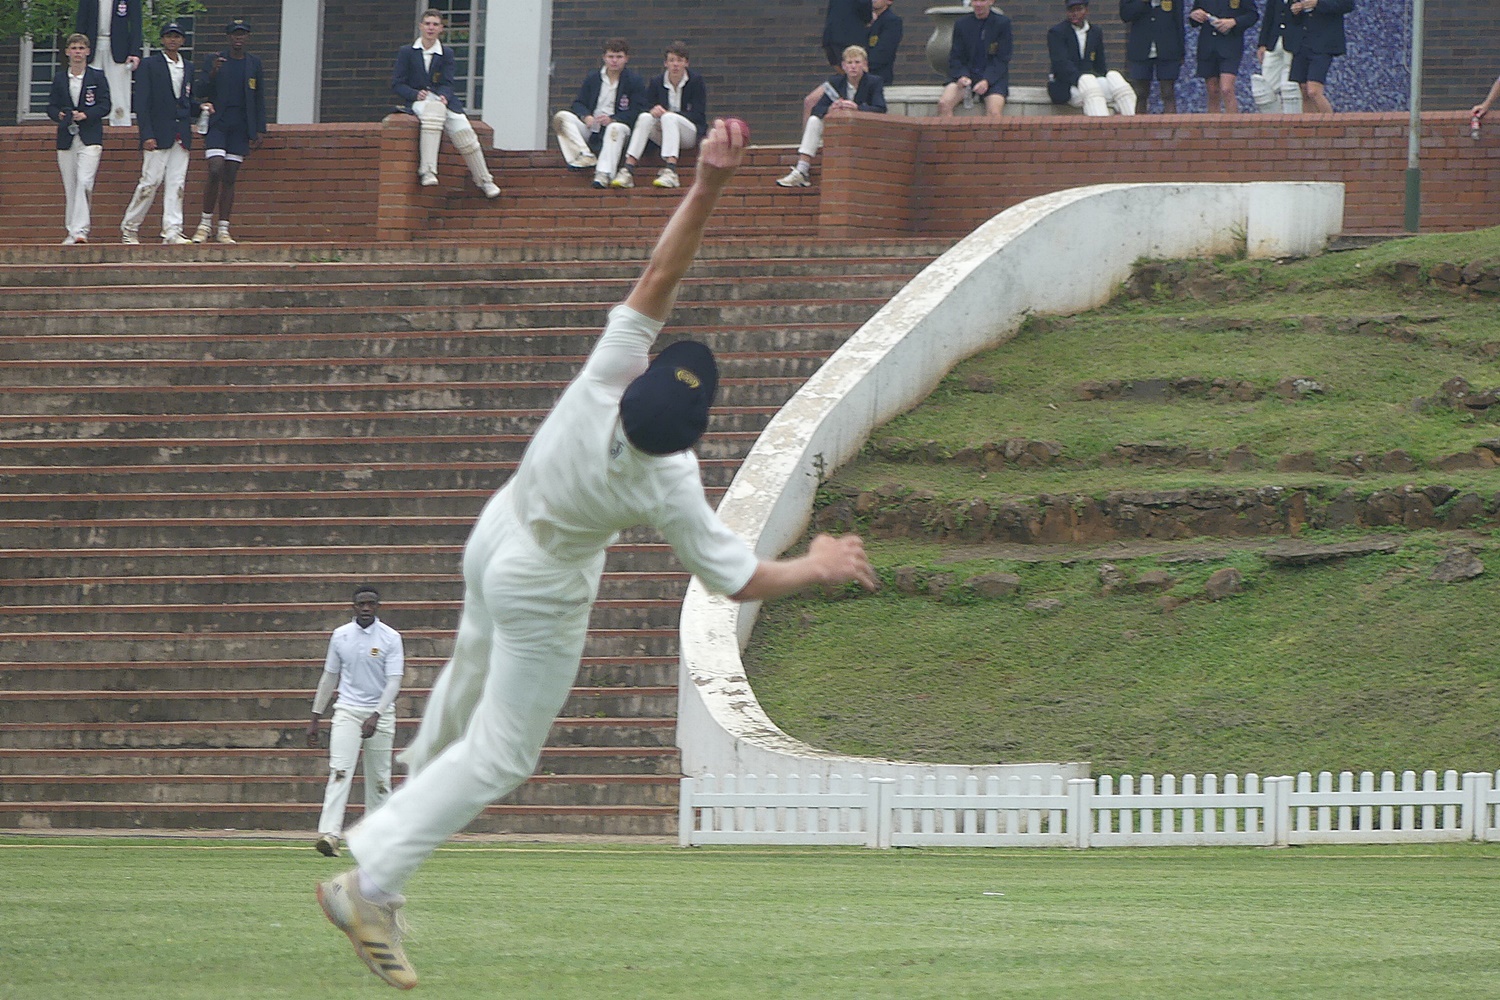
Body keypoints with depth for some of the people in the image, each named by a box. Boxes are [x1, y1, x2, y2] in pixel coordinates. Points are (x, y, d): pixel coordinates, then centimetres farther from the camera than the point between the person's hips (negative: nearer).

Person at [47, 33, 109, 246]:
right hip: (66, 138, 3)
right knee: (69, 187, 6)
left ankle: (80, 230, -21)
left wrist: (85, 115, -16)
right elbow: (51, 107, 11)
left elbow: (105, 106, 0)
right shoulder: (59, 78, 11)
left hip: (90, 138, -3)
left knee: (84, 182, -17)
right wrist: (60, 115, -12)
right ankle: (72, 231, 12)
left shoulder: (97, 77, 3)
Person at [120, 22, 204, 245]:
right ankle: (129, 228, 5)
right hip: (158, 135, -5)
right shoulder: (149, 65, 0)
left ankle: (172, 231, -3)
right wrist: (147, 135, -14)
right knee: (150, 182, -7)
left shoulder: (188, 68, 17)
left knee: (177, 185, -1)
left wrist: (199, 107, 2)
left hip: (181, 135, 5)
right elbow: (142, 103, -6)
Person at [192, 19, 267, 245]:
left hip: (241, 127, 2)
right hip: (217, 123, -2)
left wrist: (260, 131, 6)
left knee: (230, 178, 2)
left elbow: (260, 99, 11)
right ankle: (205, 223, -2)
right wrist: (212, 73, -17)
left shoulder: (254, 63, 10)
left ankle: (223, 229, 4)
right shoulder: (216, 60, 3)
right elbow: (205, 94, 1)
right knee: (216, 171, -15)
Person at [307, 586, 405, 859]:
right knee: (339, 772, -15)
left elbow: (394, 682, -10)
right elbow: (329, 677, 14)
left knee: (379, 779, 3)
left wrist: (375, 716, -23)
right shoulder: (340, 636, 6)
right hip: (347, 711, 1)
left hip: (380, 713, -1)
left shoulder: (390, 638, -3)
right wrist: (315, 718, 12)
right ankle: (329, 834, -26)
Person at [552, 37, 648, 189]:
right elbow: (578, 103, 11)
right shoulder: (592, 79, 16)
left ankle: (603, 174, -50)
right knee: (561, 118, -17)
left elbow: (637, 111, -6)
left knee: (616, 129, -40)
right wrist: (586, 116, -14)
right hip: (591, 128, 4)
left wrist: (612, 119, -22)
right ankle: (585, 156, -32)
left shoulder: (635, 81, 3)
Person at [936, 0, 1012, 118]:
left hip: (993, 77, -2)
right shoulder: (961, 24, 10)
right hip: (966, 74, 2)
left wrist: (986, 81, -19)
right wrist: (962, 76, -14)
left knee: (994, 112, -31)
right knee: (944, 103, -26)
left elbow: (1002, 60, -3)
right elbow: (955, 58, 9)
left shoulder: (1002, 23, 2)